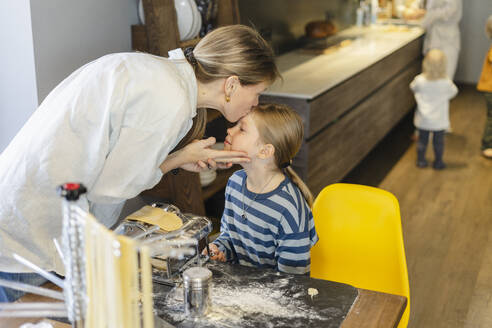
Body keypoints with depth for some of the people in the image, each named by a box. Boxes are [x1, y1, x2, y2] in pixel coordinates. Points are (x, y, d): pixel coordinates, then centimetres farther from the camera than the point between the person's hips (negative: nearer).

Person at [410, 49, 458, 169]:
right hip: (439, 120, -1)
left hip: (423, 120, 1)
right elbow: (453, 92, 0)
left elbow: (413, 88, 3)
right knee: (438, 141, 15)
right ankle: (438, 162, 27)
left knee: (422, 139, 18)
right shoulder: (447, 82, -21)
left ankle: (421, 160, 29)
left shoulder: (420, 80, -20)